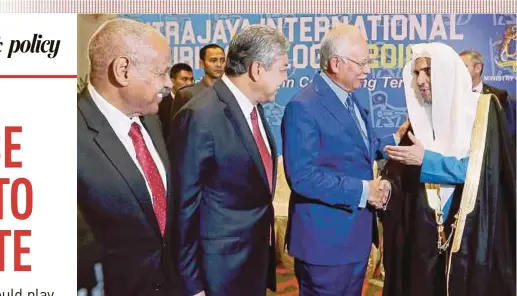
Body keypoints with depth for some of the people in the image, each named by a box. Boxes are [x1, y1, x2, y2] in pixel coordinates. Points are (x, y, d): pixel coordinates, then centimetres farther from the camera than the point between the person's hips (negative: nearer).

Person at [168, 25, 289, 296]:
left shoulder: (253, 107, 4)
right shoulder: (200, 117, -23)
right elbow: (185, 205, -18)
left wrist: (265, 242, 17)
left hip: (258, 254, 8)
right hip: (222, 264, -8)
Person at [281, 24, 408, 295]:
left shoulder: (355, 97, 8)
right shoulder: (303, 107, -21)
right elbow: (302, 177, -26)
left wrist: (395, 139, 3)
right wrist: (362, 191, -22)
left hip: (357, 230, 9)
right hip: (326, 236, -8)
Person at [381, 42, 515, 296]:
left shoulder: (483, 109, -5)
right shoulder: (419, 117, 6)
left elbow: (482, 168, -14)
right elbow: (403, 175, 4)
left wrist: (426, 159, -18)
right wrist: (384, 186, -16)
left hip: (472, 231, -3)